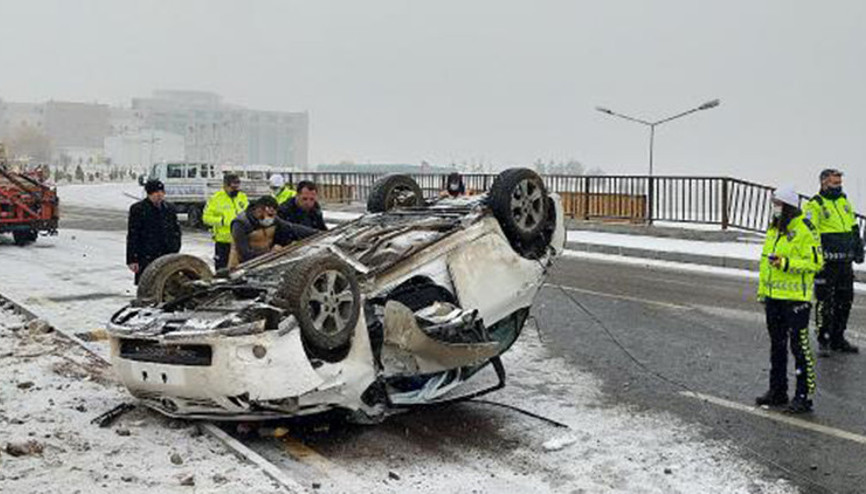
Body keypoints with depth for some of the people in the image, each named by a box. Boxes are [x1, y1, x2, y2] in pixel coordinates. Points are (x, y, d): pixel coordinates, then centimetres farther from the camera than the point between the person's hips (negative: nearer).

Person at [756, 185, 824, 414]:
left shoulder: (805, 230, -12)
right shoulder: (774, 228, 14)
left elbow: (816, 262, -17)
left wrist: (786, 264, -24)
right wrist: (762, 288, 19)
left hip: (796, 298, -8)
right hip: (773, 297, 8)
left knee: (799, 346, -5)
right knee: (777, 345, 15)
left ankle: (804, 396, 2)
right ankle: (777, 391, 26)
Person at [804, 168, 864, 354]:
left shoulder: (844, 202, 15)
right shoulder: (815, 205, -8)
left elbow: (854, 227, 23)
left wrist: (859, 249, 16)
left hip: (845, 262, 7)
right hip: (827, 262, -7)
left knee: (845, 301, 12)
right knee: (825, 302, -1)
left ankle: (837, 339, 23)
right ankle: (823, 340, 9)